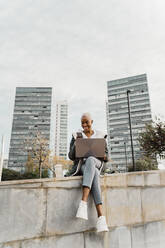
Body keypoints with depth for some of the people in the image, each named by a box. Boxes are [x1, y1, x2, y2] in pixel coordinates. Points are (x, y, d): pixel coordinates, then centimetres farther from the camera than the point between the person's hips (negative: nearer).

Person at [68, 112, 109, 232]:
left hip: (96, 164, 0)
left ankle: (83, 203, -49)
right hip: (81, 166, 0)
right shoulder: (76, 136, 14)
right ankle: (101, 217, -48)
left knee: (90, 160, -41)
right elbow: (71, 156, 6)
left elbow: (107, 157, 11)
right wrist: (76, 143, -13)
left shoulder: (100, 136, 14)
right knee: (94, 175, -39)